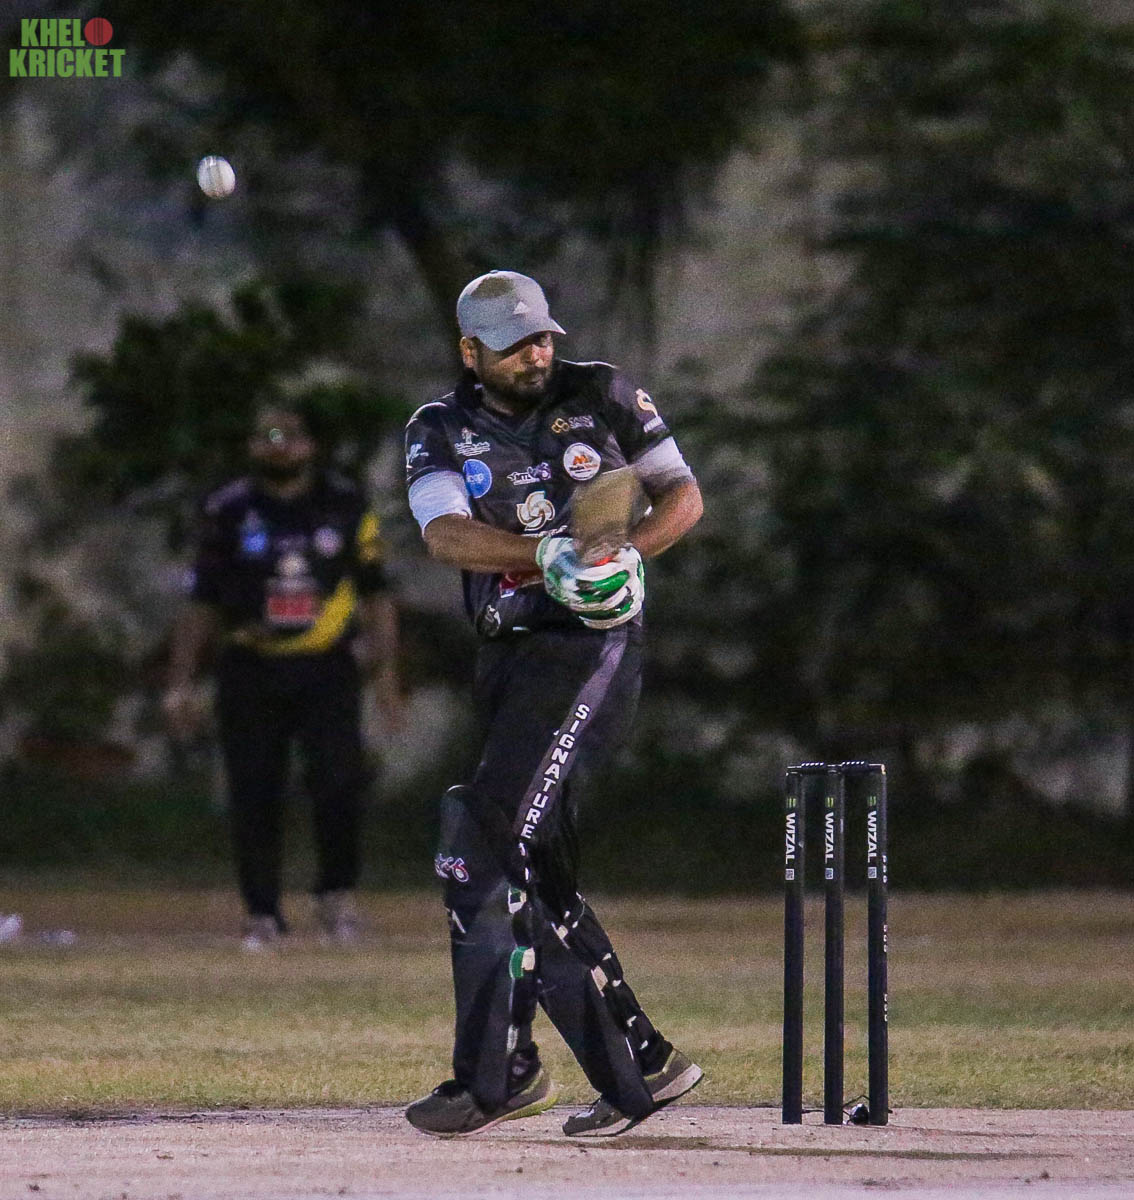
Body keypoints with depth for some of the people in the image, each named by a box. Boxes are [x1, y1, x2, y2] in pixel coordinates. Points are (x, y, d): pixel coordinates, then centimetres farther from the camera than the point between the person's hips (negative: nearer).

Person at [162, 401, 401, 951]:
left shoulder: (345, 507, 5)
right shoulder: (229, 512, 3)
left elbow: (375, 595, 11)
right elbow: (201, 605, 7)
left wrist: (384, 669, 5)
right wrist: (179, 683, 2)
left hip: (326, 670, 0)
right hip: (250, 672, 0)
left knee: (340, 780, -17)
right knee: (254, 797, -1)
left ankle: (336, 894, 0)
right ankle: (262, 915, 10)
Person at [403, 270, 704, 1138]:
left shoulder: (603, 398, 3)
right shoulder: (441, 431, 7)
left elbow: (683, 496, 9)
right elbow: (446, 535, -11)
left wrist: (627, 551, -12)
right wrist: (548, 555, -27)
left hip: (591, 649, -5)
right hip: (507, 657, 5)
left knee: (488, 837, -16)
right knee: (538, 878, 5)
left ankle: (490, 1076, -16)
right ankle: (641, 1065, 12)